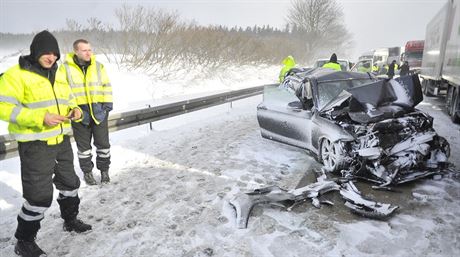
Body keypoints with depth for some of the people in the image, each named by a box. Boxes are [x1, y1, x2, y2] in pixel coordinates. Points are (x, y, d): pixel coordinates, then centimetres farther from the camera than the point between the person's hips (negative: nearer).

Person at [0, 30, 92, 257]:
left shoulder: (57, 75, 11)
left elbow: (68, 99, 19)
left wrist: (75, 110, -4)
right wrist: (40, 118, -28)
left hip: (61, 141, 8)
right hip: (35, 145, -7)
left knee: (69, 183, 19)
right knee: (39, 194, -2)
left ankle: (70, 220, 41)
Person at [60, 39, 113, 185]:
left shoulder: (98, 66, 5)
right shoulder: (65, 68, -3)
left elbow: (107, 86, 7)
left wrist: (107, 105, -2)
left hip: (98, 111, 2)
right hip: (79, 112, -1)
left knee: (103, 142, 6)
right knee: (83, 144, 11)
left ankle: (104, 170, 23)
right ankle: (87, 171, 27)